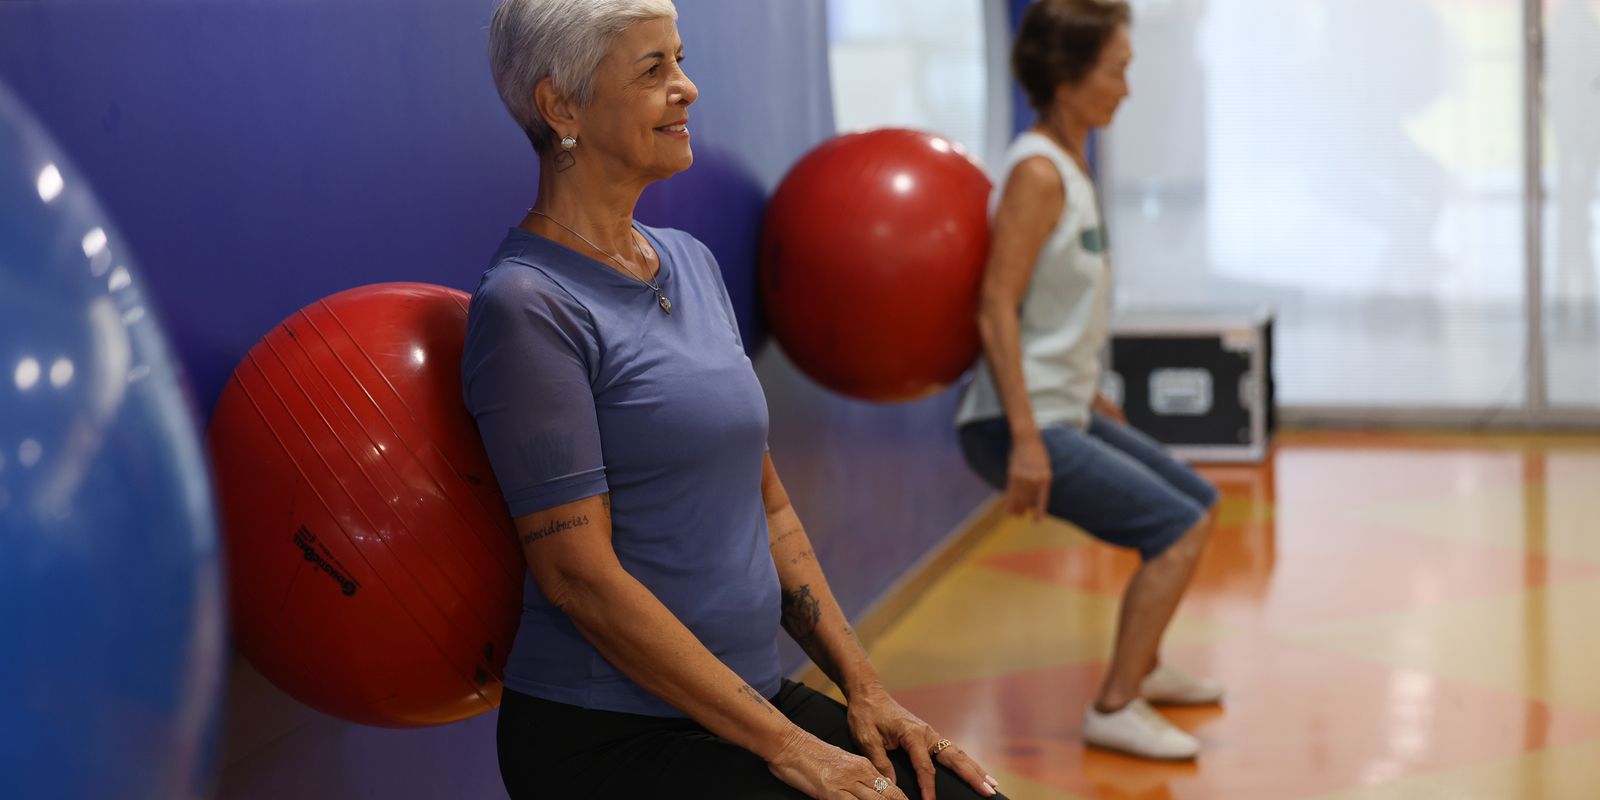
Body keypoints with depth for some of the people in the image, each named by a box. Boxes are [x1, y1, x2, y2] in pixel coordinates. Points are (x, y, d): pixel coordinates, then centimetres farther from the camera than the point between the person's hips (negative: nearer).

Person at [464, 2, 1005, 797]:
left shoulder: (692, 262, 12)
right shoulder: (528, 306, -13)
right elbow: (578, 573, -17)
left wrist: (863, 689, 7)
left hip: (752, 696, 7)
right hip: (605, 736, -7)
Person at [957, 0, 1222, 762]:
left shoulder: (1070, 167, 12)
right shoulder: (1037, 173, -16)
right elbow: (995, 308, -22)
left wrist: (1088, 395, 23)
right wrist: (1025, 439, -26)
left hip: (1064, 411, 10)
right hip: (1020, 423, -10)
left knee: (1199, 504, 20)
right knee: (1178, 531, -12)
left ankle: (1141, 668, 32)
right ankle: (1114, 708, -5)